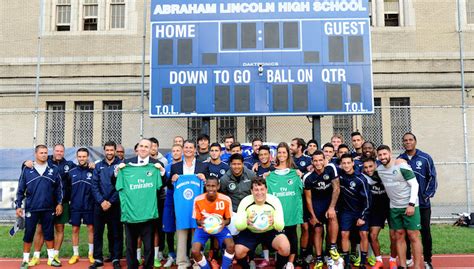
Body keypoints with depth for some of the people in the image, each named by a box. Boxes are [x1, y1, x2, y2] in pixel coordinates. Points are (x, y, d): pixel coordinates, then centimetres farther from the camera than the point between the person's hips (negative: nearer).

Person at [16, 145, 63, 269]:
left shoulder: (54, 170, 4)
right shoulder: (27, 170, 1)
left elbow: (59, 188, 7)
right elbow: (20, 189, 4)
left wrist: (59, 203, 3)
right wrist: (18, 205, 0)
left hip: (49, 209, 1)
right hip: (31, 209, -1)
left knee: (49, 233, 10)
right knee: (28, 234, 5)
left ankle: (51, 258, 21)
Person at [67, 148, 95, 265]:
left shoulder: (92, 171, -3)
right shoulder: (71, 172, 2)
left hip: (89, 206, -1)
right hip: (75, 206, 2)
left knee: (91, 228, 7)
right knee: (75, 229, 8)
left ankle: (91, 253, 19)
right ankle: (75, 254, 20)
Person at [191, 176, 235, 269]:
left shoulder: (226, 199, -18)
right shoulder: (198, 200, -17)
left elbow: (228, 219, -5)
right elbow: (197, 221, -6)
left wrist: (224, 223, -29)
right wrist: (201, 223, -30)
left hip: (219, 227, 0)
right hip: (203, 228, 0)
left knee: (231, 245, -26)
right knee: (194, 251, -21)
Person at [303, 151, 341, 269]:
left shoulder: (331, 168, -21)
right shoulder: (308, 177, -19)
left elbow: (336, 188, -18)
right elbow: (308, 198, -9)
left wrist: (331, 207, -23)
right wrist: (312, 215, -10)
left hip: (330, 198, 0)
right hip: (316, 202, 1)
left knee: (332, 216, -29)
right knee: (317, 230, -2)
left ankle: (333, 247, -15)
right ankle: (319, 259, 8)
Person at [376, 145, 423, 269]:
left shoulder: (401, 165, -14)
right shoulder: (379, 168, 2)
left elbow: (414, 184, -13)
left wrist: (411, 204, -17)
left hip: (409, 205, -5)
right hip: (394, 207, 5)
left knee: (413, 236, -3)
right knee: (399, 236, 7)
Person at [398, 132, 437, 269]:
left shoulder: (425, 158, -3)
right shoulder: (399, 160, 2)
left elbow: (432, 178, -3)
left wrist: (427, 196, -8)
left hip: (423, 204, -2)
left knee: (425, 232, 4)